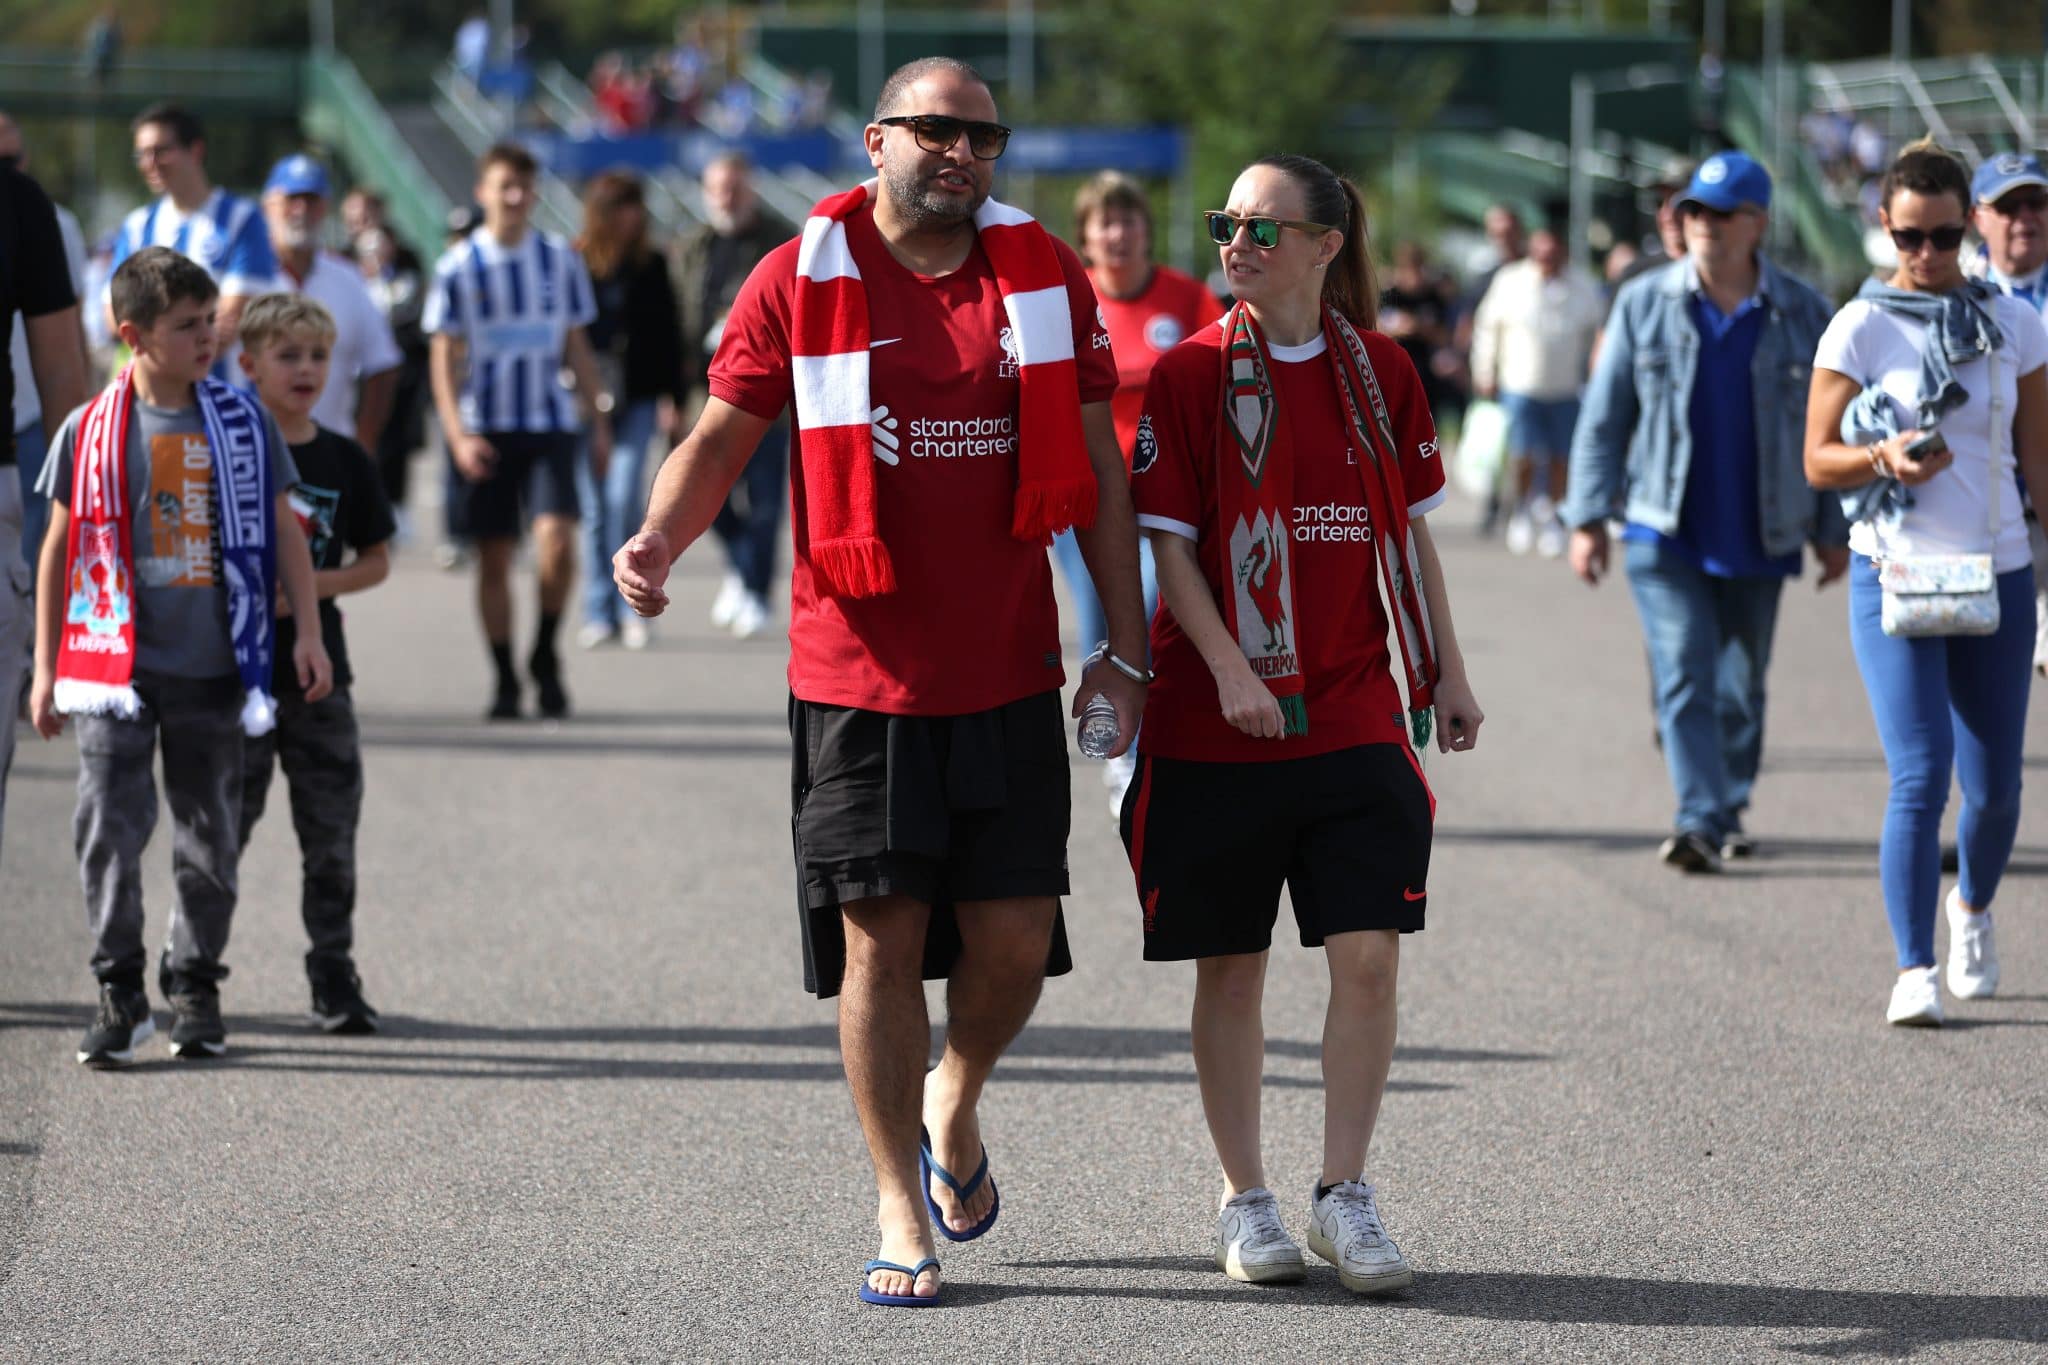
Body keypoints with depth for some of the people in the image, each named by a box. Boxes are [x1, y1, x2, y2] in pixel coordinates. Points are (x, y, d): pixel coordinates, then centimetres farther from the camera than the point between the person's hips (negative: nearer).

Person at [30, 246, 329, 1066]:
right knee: (108, 828, -8)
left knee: (208, 836, 9)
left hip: (213, 665, 2)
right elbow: (60, 546, 6)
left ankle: (196, 985, 22)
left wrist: (306, 630, 0)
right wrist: (46, 667, 6)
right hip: (116, 663, -2)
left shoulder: (242, 425, 3)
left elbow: (282, 531, 9)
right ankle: (120, 992, 0)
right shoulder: (91, 431, -1)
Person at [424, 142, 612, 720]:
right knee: (494, 557, 2)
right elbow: (444, 358, -1)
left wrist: (599, 423, 11)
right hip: (486, 428, -1)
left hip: (549, 422, 1)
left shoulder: (560, 260, 4)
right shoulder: (458, 267, -2)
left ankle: (545, 658, 3)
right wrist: (458, 434, -12)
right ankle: (504, 678, 14)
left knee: (556, 539, -16)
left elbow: (577, 347, 12)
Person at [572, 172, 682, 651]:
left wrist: (673, 397, 1)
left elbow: (668, 336, 8)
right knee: (595, 508, 3)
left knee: (625, 499, -12)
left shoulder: (651, 267, 6)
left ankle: (629, 610, -2)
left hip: (637, 400, 0)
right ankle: (600, 612, 10)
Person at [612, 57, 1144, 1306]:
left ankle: (956, 1103, 31)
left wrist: (1124, 649, 5)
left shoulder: (1045, 275, 6)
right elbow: (722, 439, 1)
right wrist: (660, 539, -20)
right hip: (858, 675, -2)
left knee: (1015, 943, -1)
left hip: (1009, 675, 2)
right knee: (881, 932, -3)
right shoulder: (801, 282, -1)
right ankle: (902, 1214, 9)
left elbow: (1097, 466, 9)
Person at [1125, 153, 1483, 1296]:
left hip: (1357, 718, 2)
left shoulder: (1380, 371, 5)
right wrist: (1230, 670, -18)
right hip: (1218, 724, -2)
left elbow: (1410, 531, 14)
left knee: (1369, 955, -6)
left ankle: (1346, 1196, 5)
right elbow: (1169, 541, -7)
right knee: (1232, 969, 6)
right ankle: (1246, 1202, 18)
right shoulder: (1193, 373, -4)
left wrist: (1446, 672, 11)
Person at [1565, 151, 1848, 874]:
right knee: (1684, 674, -13)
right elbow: (1604, 418, 4)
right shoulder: (1644, 305, 1)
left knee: (1740, 683, 11)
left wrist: (1833, 531, 8)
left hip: (1758, 538, 1)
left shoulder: (1801, 313, 2)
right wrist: (1589, 518, -3)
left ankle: (1730, 808, 29)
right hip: (1666, 535, -1)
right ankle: (1700, 820, -18)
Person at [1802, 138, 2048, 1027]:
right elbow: (1817, 460, -1)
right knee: (1920, 774, -15)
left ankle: (1973, 910, 37)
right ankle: (1913, 970, -9)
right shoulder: (1860, 328, -3)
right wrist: (1883, 458, -21)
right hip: (1895, 575, -3)